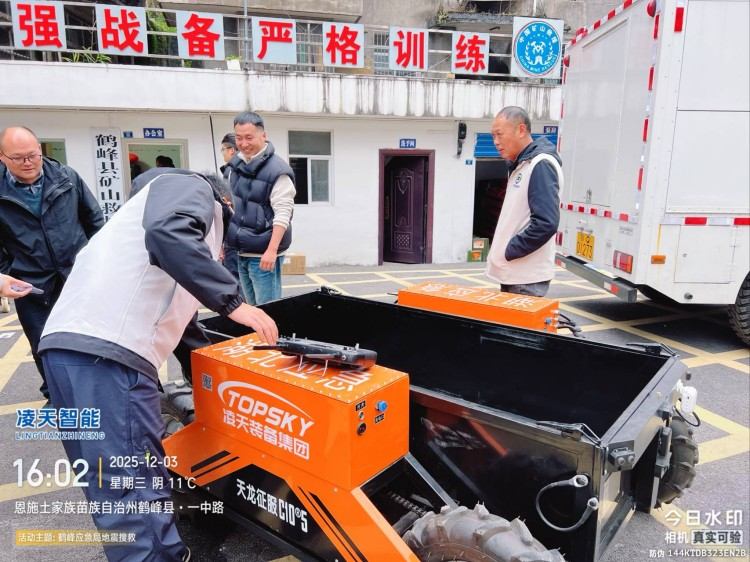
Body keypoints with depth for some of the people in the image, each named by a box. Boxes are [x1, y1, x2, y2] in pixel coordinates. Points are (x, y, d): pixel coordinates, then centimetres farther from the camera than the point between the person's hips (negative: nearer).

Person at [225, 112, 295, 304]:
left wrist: (272, 250, -24)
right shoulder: (235, 165, 9)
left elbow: (282, 215, -19)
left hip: (263, 254, -7)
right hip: (241, 252, 7)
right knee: (252, 307, 17)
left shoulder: (277, 170, -15)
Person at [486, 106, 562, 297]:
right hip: (511, 274, 9)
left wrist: (508, 252, -16)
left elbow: (546, 223, -24)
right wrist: (500, 251, 8)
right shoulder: (520, 166, 14)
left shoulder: (541, 165, -15)